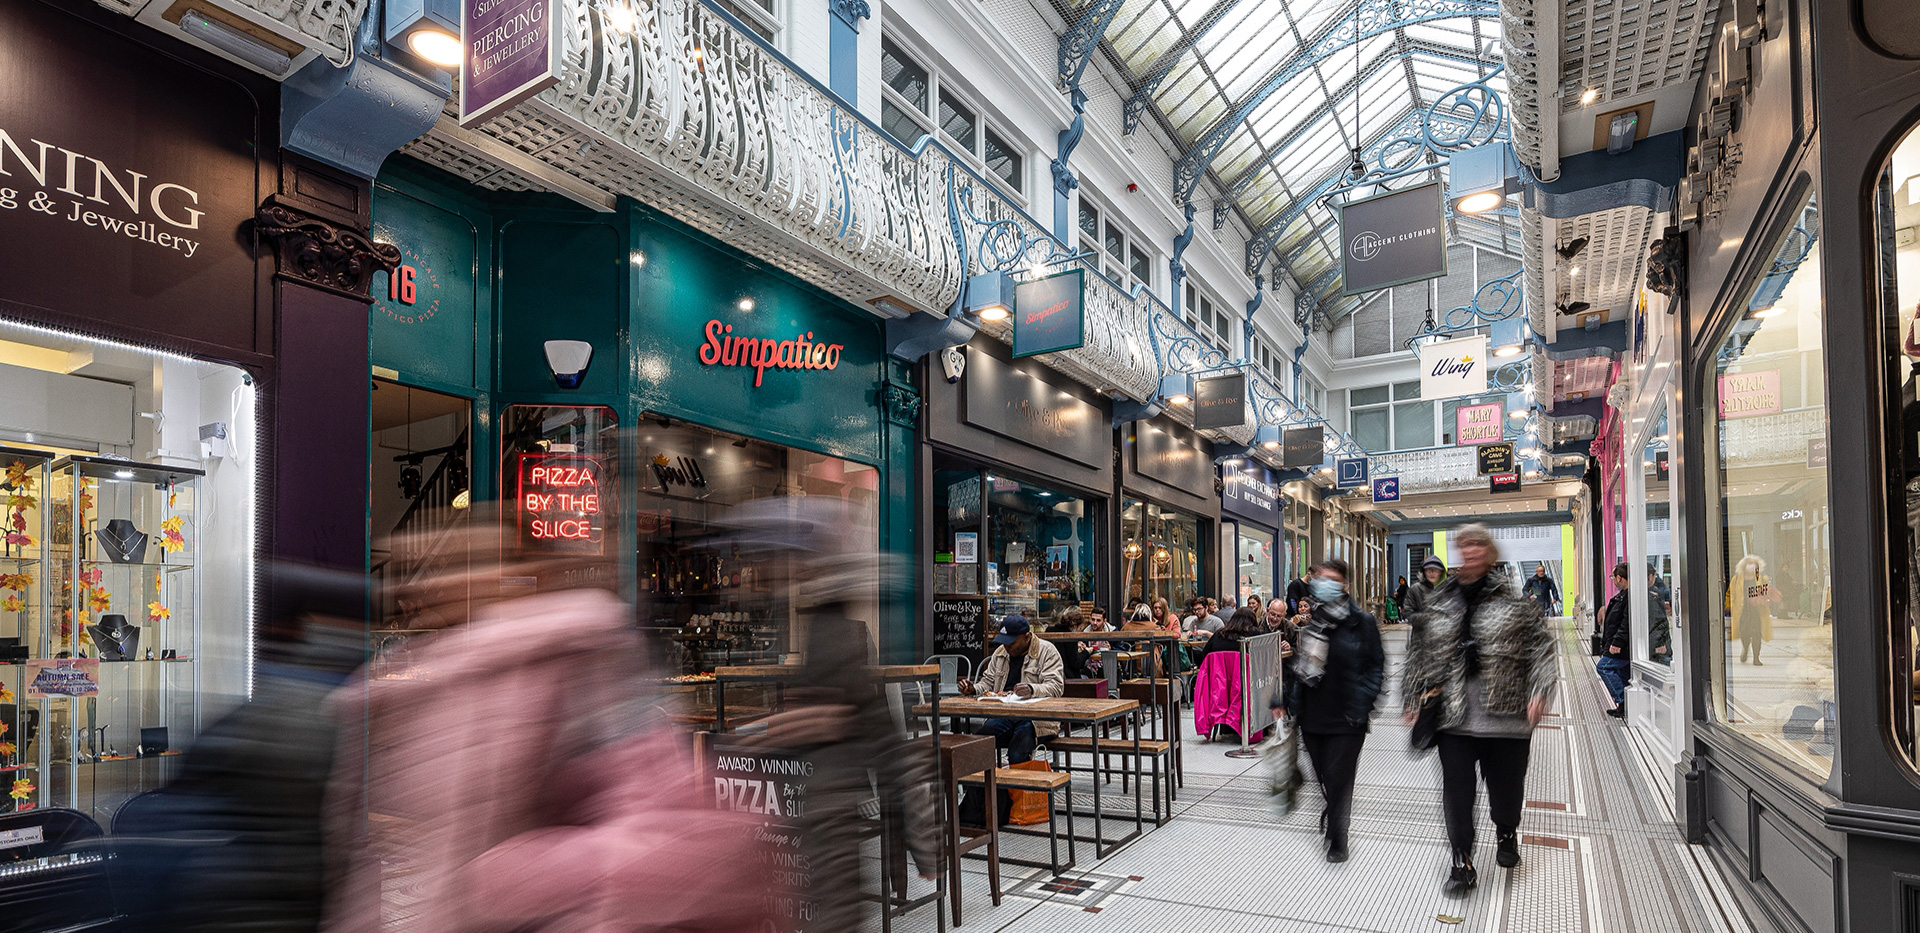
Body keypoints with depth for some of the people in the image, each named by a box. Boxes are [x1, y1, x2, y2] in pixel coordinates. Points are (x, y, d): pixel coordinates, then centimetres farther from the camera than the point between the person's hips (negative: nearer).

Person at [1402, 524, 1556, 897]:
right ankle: (1462, 863, 13)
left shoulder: (1514, 599, 0)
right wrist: (1414, 699, 9)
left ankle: (1506, 833, 45)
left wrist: (1539, 691, -13)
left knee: (1506, 786, 13)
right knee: (1456, 791, 0)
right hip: (1453, 717, 1)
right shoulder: (1436, 603, 6)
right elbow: (1418, 654, 12)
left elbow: (1541, 646, -2)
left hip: (1507, 715, -1)